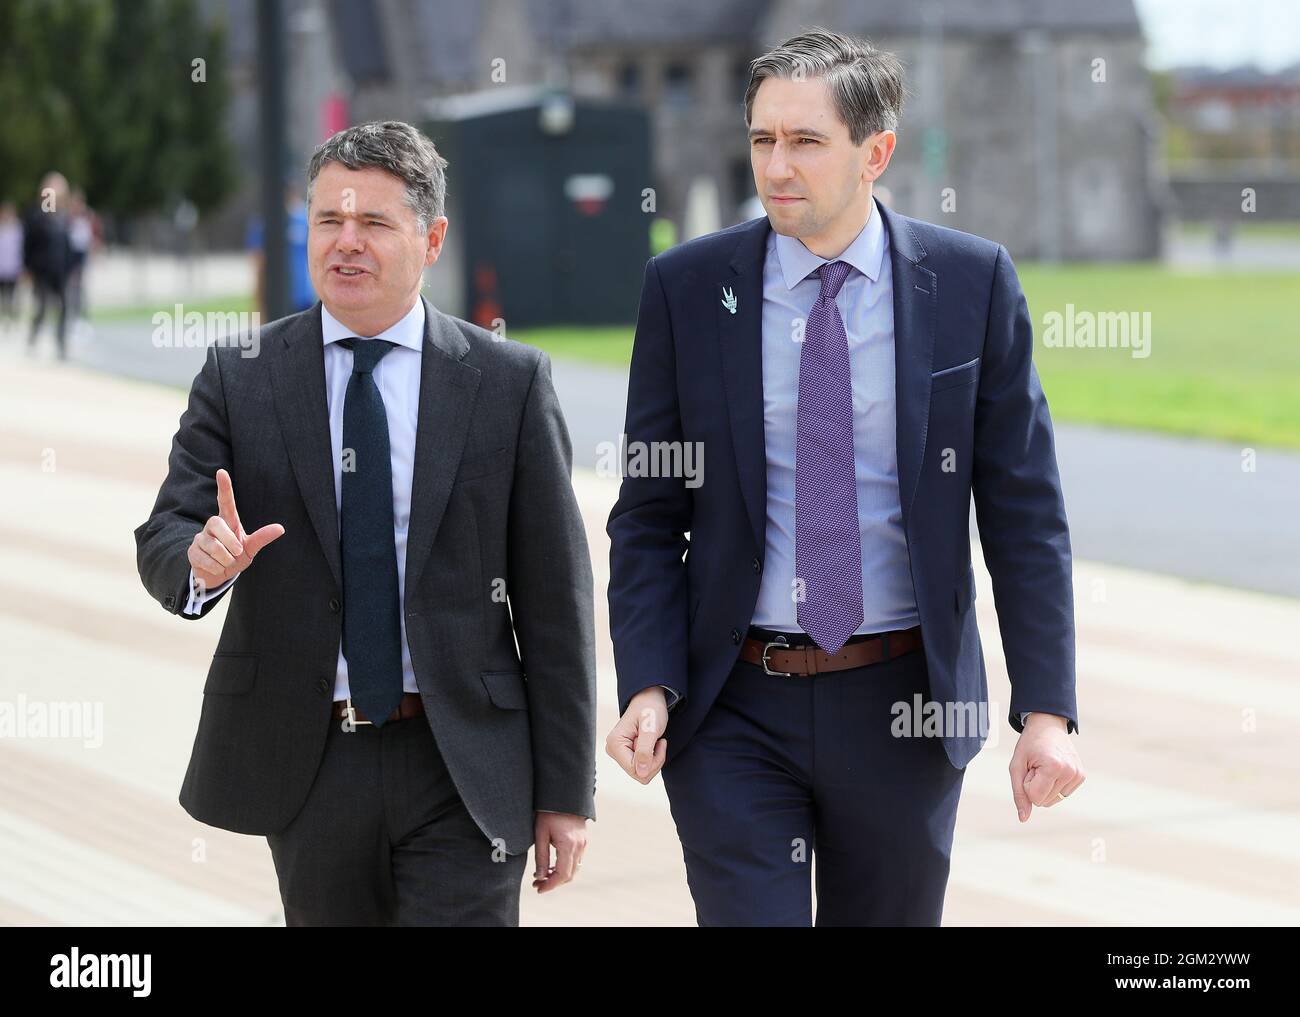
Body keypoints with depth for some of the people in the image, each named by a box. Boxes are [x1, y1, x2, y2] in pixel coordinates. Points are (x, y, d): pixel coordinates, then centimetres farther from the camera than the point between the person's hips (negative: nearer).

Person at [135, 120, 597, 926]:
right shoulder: (240, 379, 4)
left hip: (461, 770, -2)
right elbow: (165, 537, -2)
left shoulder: (509, 381, 0)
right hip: (306, 765, 2)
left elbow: (554, 594, 0)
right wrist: (202, 561, -28)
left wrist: (567, 791, -2)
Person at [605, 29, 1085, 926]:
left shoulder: (972, 282, -2)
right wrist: (648, 687, -11)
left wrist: (1046, 711, -8)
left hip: (905, 710, 1)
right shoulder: (687, 287, -1)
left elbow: (1024, 511, -1)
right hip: (735, 711, 0)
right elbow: (649, 513, 2)